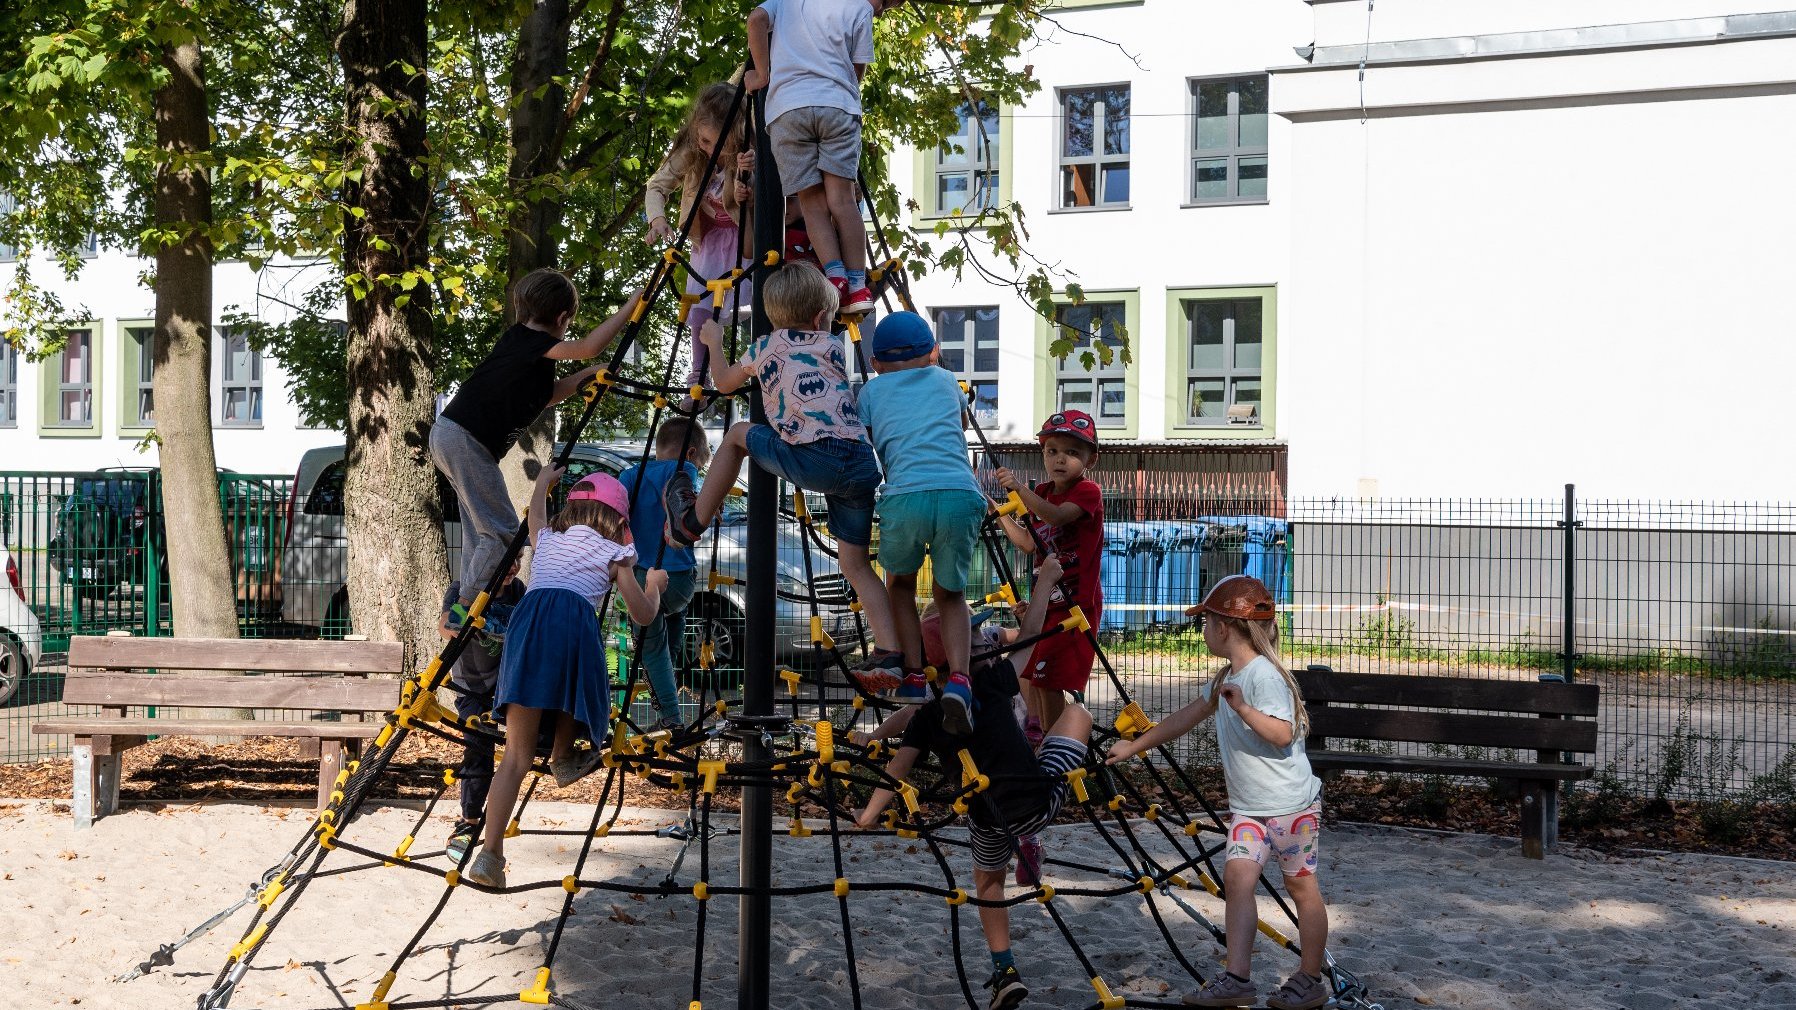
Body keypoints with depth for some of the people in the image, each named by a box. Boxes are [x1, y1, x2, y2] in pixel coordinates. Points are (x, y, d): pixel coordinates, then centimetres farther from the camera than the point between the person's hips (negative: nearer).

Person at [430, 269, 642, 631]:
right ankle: (465, 609, -5)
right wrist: (631, 307, -21)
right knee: (501, 531, -7)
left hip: (448, 435, 10)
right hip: (465, 441, -10)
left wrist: (582, 378, 12)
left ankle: (467, 605, 18)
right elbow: (589, 347, -27)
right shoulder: (530, 342, -13)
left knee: (480, 527, 15)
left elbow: (542, 397, 23)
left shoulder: (520, 341, 14)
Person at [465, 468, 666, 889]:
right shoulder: (613, 554, 23)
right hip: (576, 622, -3)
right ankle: (561, 758, 36)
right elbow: (643, 614, 24)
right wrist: (654, 584, 44)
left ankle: (490, 854, -12)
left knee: (517, 754, -1)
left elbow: (536, 509, 58)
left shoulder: (546, 538, 34)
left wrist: (543, 482, 77)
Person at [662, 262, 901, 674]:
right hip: (862, 464, 3)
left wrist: (714, 342, 52)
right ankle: (890, 651, 2)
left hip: (813, 461, -3)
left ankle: (693, 521, 30)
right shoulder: (834, 346, 22)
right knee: (856, 564, 13)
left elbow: (725, 383, 34)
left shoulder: (765, 348, 16)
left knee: (738, 434, 23)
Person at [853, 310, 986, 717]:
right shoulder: (945, 379, 29)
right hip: (962, 496, 1)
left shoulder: (871, 391, 23)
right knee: (950, 593, 21)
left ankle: (913, 676, 16)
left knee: (900, 581, 28)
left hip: (905, 497, -1)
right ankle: (958, 678, -4)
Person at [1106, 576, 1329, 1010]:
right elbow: (1185, 718, 20)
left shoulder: (1264, 673, -18)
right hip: (1247, 807, 8)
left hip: (1291, 805, -8)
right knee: (1237, 875, -6)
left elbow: (1282, 734, -26)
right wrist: (1134, 746, 23)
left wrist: (1241, 707, -33)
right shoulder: (1226, 678, 10)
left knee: (1301, 886, 5)